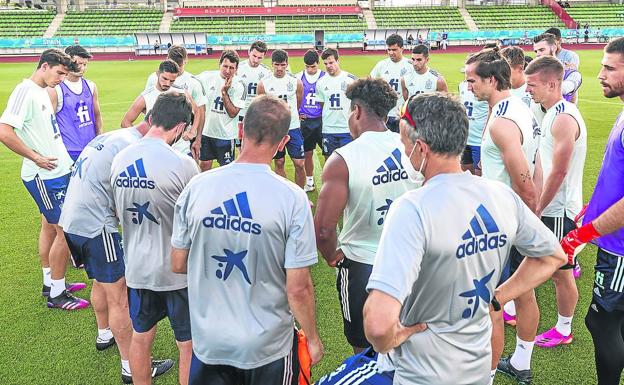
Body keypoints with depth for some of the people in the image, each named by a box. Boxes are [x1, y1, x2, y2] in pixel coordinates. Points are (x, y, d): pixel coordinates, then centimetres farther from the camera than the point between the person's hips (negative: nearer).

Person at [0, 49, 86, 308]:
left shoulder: (42, 92, 11)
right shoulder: (25, 91, -17)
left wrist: (61, 158, 13)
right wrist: (36, 158, -18)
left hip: (57, 172, 10)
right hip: (46, 177, -9)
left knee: (50, 226, 17)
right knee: (66, 230, -4)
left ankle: (50, 282, 32)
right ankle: (56, 294, 9)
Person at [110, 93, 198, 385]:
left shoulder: (120, 159, -2)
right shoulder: (182, 164, -21)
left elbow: (119, 215, 10)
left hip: (137, 269, 6)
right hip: (178, 272, -5)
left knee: (140, 338, 23)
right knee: (188, 344, 12)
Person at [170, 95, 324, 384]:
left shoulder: (197, 187, -10)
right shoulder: (292, 198, -19)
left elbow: (178, 264, 1)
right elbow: (298, 288, -16)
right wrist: (313, 339, 0)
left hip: (208, 342, 2)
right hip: (268, 348, -1)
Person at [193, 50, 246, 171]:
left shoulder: (239, 85, -12)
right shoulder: (206, 77, -5)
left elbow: (232, 113, -16)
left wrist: (225, 92, -22)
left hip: (226, 134, -2)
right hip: (205, 131, 3)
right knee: (204, 164, 13)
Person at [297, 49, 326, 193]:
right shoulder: (299, 78, 1)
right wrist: (296, 114, 1)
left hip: (322, 120, -2)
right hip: (305, 121, 2)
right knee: (307, 153, 11)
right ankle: (309, 182, 27)